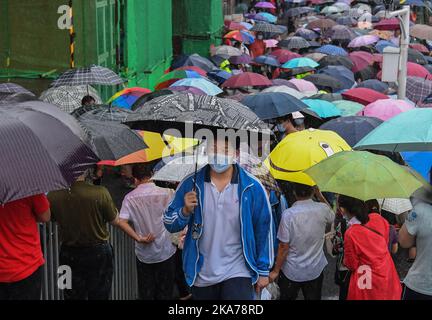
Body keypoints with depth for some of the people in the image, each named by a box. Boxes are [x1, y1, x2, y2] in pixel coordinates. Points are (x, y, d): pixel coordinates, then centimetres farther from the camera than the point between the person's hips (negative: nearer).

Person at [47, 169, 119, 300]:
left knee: (72, 296, 15)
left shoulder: (53, 196, -14)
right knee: (99, 296, 12)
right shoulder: (100, 193, -21)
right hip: (97, 252, -2)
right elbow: (115, 221, -8)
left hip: (68, 254, 2)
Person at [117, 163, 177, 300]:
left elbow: (122, 222, -17)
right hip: (165, 252, -1)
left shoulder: (130, 198, -7)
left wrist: (138, 238, -12)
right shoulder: (167, 193, -9)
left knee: (146, 294, 13)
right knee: (165, 293, 10)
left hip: (144, 255, 1)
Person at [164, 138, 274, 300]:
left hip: (238, 273, -2)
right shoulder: (191, 184, -2)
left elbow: (263, 230, 1)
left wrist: (263, 271, 2)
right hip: (201, 276, 2)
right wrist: (185, 211, -18)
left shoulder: (252, 188, -6)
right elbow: (169, 224, 3)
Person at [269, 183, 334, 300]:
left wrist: (276, 271, -5)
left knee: (287, 297, 14)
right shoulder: (322, 209, -10)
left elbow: (284, 247, -16)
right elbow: (331, 217, 17)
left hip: (291, 272, -2)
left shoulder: (288, 214, -19)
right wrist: (319, 194, 14)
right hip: (315, 271, 2)